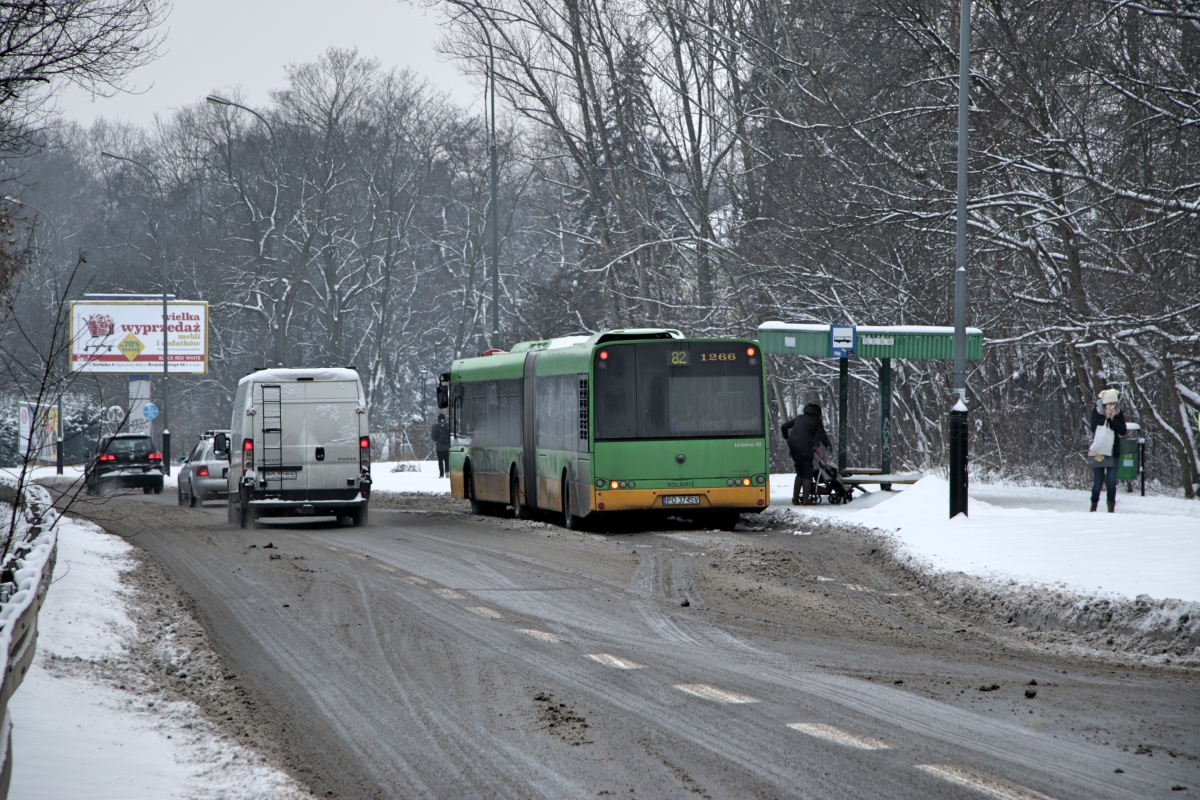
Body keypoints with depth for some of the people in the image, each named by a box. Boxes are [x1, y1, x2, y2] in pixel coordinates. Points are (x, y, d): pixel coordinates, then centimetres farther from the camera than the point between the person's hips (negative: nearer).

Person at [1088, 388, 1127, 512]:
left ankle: (1111, 508, 2)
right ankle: (1094, 506, 17)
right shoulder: (1096, 412, -4)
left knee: (1111, 481, -6)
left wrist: (1112, 419, -15)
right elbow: (1094, 428, -16)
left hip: (1113, 452, 1)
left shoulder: (1119, 413, 2)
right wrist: (1106, 417, -20)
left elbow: (1123, 431, -6)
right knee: (1098, 481, -1)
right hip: (1097, 452, -1)